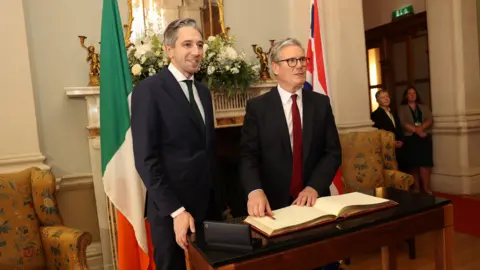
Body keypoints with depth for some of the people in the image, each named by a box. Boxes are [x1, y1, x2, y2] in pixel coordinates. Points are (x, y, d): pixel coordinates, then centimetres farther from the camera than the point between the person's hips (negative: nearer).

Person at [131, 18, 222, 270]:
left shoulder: (203, 92, 11)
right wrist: (176, 210, -17)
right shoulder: (149, 90, -11)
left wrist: (216, 198, 10)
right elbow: (146, 159, -15)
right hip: (171, 210, -6)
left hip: (207, 205, 6)